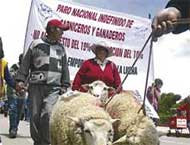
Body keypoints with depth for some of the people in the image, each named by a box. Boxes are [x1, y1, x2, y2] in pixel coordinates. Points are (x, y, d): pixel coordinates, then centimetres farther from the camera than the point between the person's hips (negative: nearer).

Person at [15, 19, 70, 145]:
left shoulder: (61, 48, 16)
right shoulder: (36, 44, 7)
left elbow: (65, 69, 15)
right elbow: (26, 63, 6)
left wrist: (65, 85, 7)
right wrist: (20, 80, -3)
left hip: (54, 88, 1)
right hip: (36, 86, -1)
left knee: (47, 114, -17)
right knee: (35, 116, 2)